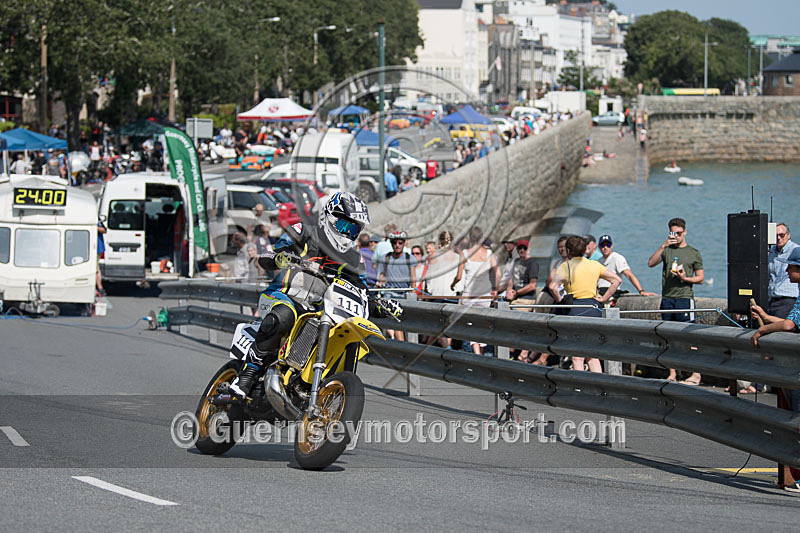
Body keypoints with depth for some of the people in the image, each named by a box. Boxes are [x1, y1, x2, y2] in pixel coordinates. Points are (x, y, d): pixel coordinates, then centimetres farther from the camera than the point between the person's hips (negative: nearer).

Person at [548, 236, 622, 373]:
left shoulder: (566, 266, -6)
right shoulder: (594, 265, 8)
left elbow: (552, 286, -21)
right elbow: (617, 280, 7)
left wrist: (559, 299, -4)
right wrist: (604, 298, 7)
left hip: (576, 310, -4)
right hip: (594, 307, 4)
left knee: (577, 357, 0)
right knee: (593, 356, 12)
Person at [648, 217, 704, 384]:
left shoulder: (694, 253, 8)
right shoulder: (667, 250, 14)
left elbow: (700, 278, 8)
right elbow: (651, 263, -2)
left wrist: (685, 278, -11)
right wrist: (663, 246, -10)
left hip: (685, 298, -3)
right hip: (667, 298, 3)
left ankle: (695, 374, -7)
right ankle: (672, 375, 9)